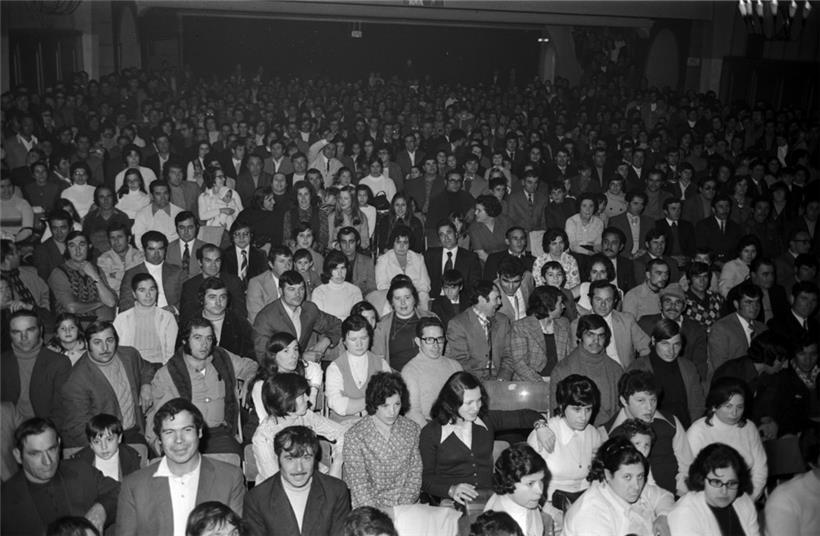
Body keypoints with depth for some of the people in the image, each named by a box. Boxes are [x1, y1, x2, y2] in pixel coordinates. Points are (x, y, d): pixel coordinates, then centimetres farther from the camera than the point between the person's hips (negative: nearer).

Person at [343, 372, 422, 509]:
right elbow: (358, 484, -8)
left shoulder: (413, 430, 4)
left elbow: (415, 474, 6)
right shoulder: (354, 436, -6)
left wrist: (403, 507, -7)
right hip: (369, 509, -2)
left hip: (405, 508, 3)